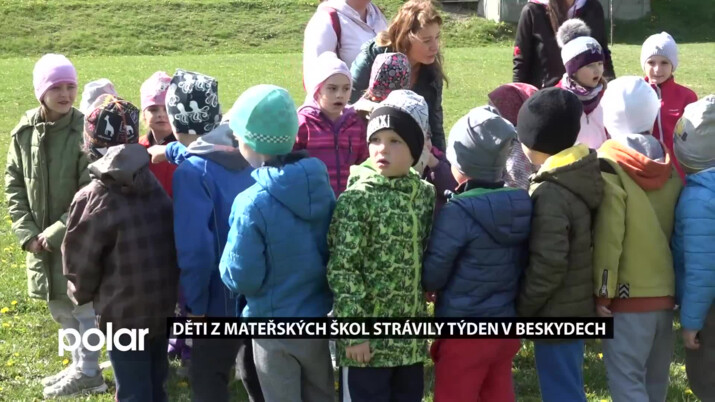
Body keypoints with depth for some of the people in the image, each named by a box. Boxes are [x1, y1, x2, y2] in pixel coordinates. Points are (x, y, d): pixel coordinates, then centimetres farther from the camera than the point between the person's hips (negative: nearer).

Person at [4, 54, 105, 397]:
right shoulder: (24, 131, 0)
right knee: (60, 308, 17)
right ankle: (78, 366, 34)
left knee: (83, 305, 6)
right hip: (41, 240, 6)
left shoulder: (84, 131, -15)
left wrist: (56, 233, -16)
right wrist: (27, 233, -4)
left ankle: (88, 373, 22)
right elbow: (13, 185, 5)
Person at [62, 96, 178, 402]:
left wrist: (82, 295, 11)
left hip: (124, 315, -6)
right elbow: (173, 245, 5)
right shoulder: (155, 186, -1)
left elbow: (80, 266, -9)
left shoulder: (92, 200, -18)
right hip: (163, 307, 6)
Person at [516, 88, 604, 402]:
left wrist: (521, 308, -13)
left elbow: (549, 264, -25)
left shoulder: (550, 193, -24)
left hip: (556, 312, -9)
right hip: (579, 305, 9)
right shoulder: (585, 176, 2)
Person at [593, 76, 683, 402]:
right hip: (666, 290, 7)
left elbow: (608, 236, -17)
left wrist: (602, 292, -11)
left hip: (628, 293, -7)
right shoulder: (669, 164, 6)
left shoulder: (609, 166, -13)